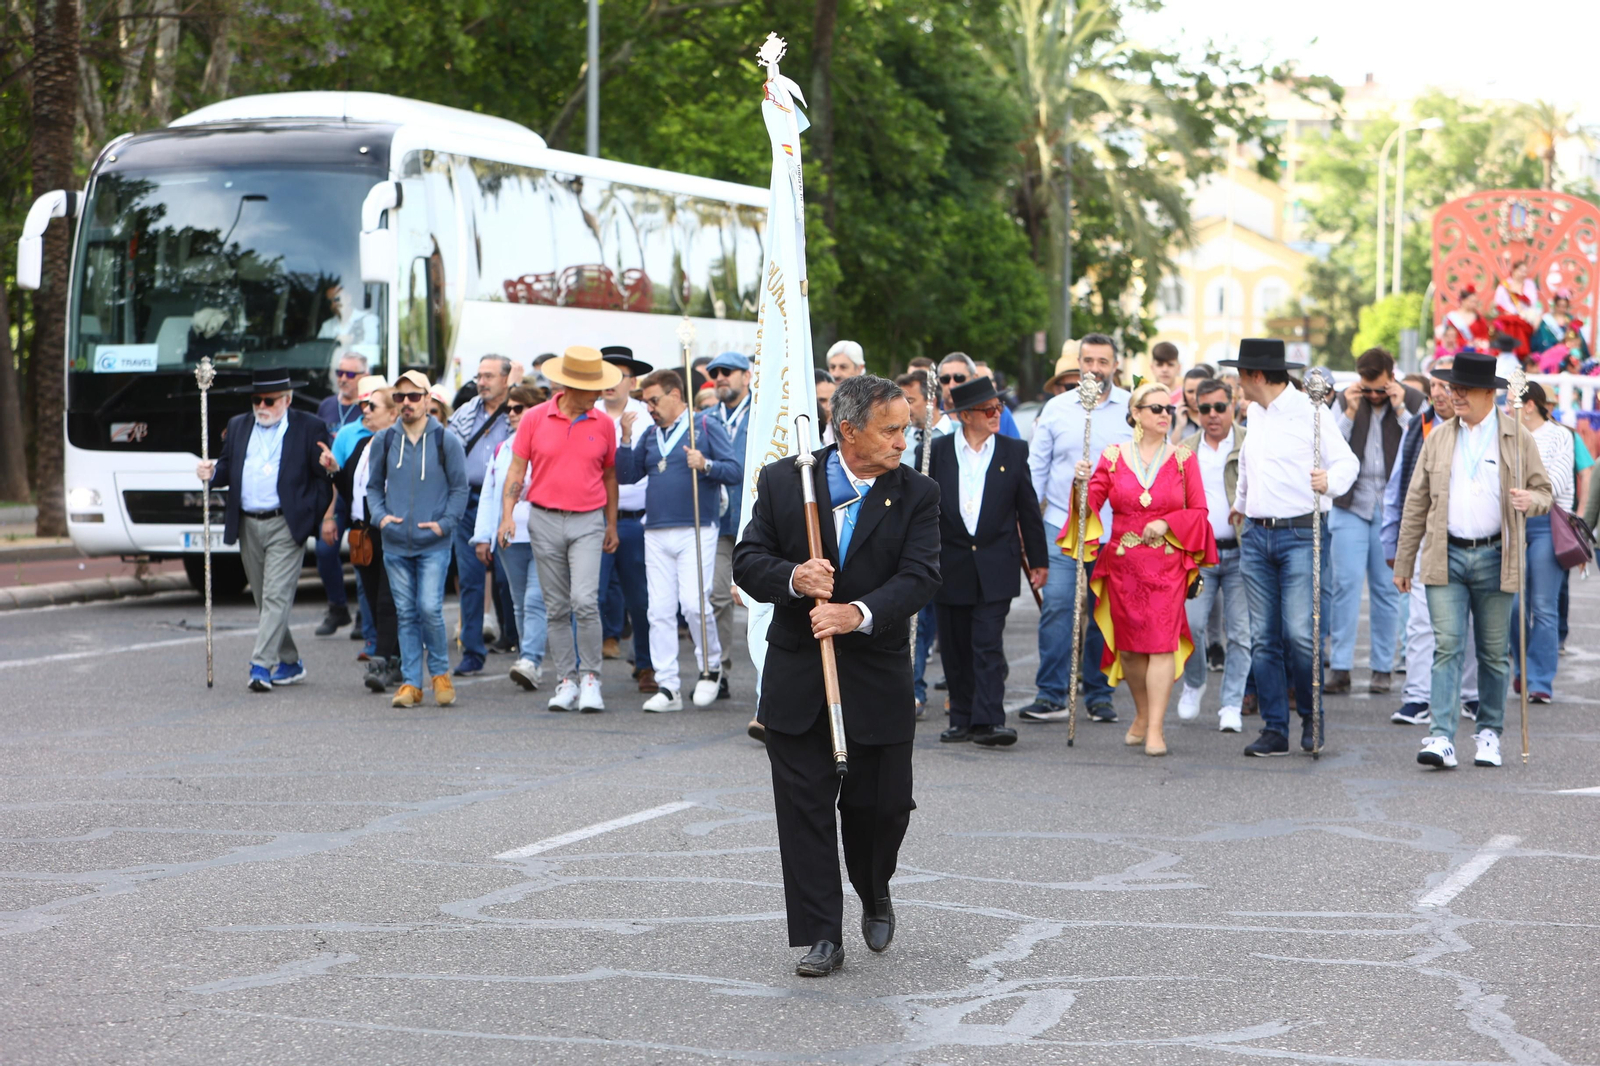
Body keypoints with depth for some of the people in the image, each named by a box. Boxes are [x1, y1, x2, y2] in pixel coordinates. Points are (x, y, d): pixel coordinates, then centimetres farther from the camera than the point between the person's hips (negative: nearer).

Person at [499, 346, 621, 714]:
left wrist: (612, 524, 16)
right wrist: (507, 514, -8)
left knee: (585, 600, -15)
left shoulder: (603, 423, 3)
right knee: (557, 608, 6)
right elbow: (516, 468, 3)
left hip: (588, 522, -1)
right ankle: (565, 681, 14)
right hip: (545, 521, 1)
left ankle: (591, 678, -3)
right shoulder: (535, 419, -1)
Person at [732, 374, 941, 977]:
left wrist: (859, 613, -27)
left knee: (882, 804, 7)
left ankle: (875, 896, 37)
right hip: (797, 676, 0)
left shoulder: (916, 495, -1)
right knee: (805, 808, -1)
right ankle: (821, 937, 6)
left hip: (878, 675, 0)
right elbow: (748, 561, -1)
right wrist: (793, 579, -21)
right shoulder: (783, 481, -1)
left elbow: (919, 576, -12)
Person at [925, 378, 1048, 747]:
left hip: (995, 567, -1)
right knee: (956, 648, 7)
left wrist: (1038, 560, 9)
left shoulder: (1014, 451, 4)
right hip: (951, 565, 1)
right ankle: (963, 719, 18)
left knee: (988, 643, -9)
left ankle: (988, 721, -10)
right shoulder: (937, 451, 2)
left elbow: (1028, 509, 8)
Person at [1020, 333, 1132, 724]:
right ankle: (1051, 695, -5)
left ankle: (1099, 695, 16)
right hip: (1062, 525, 0)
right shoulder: (1056, 409, 7)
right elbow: (1036, 466, 9)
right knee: (1056, 605, -9)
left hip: (1115, 530, 0)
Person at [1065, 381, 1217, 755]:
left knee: (1162, 642, -12)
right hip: (1123, 564, 2)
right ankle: (1142, 714, 28)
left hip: (1167, 564, -2)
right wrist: (1082, 483, -21)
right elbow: (1091, 502, -2)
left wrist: (1167, 523, -11)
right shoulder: (1113, 457, 5)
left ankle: (1156, 729, -13)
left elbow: (1199, 512, 5)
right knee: (1128, 644, 7)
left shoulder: (1183, 458, 4)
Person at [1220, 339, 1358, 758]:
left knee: (1300, 633, -12)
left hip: (1300, 535, -7)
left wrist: (1329, 481, -28)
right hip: (1256, 535, 7)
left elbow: (1347, 461, -8)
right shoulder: (1253, 414, 17)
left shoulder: (1310, 412, -6)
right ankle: (1274, 728, 8)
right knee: (1264, 638, 3)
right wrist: (1241, 503, 43)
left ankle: (1311, 718, 7)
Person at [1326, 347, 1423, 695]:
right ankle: (1339, 668, -6)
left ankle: (1382, 667, 12)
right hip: (1352, 504, 1)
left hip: (1393, 507, -1)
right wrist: (1349, 413, -10)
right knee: (1346, 582, -7)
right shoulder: (1346, 400, 5)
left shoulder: (1413, 402, 1)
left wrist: (1401, 411, -15)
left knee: (1386, 587, 3)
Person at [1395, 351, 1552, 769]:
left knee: (1494, 653, 7)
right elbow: (1416, 504, 12)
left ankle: (1489, 734, 19)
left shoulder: (1518, 437, 4)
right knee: (1446, 647, -8)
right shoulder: (1438, 438, 10)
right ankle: (1441, 739, -14)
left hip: (1494, 559, -1)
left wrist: (1530, 500, -17)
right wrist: (1403, 562, 10)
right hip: (1445, 558, 1)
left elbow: (1544, 492, 8)